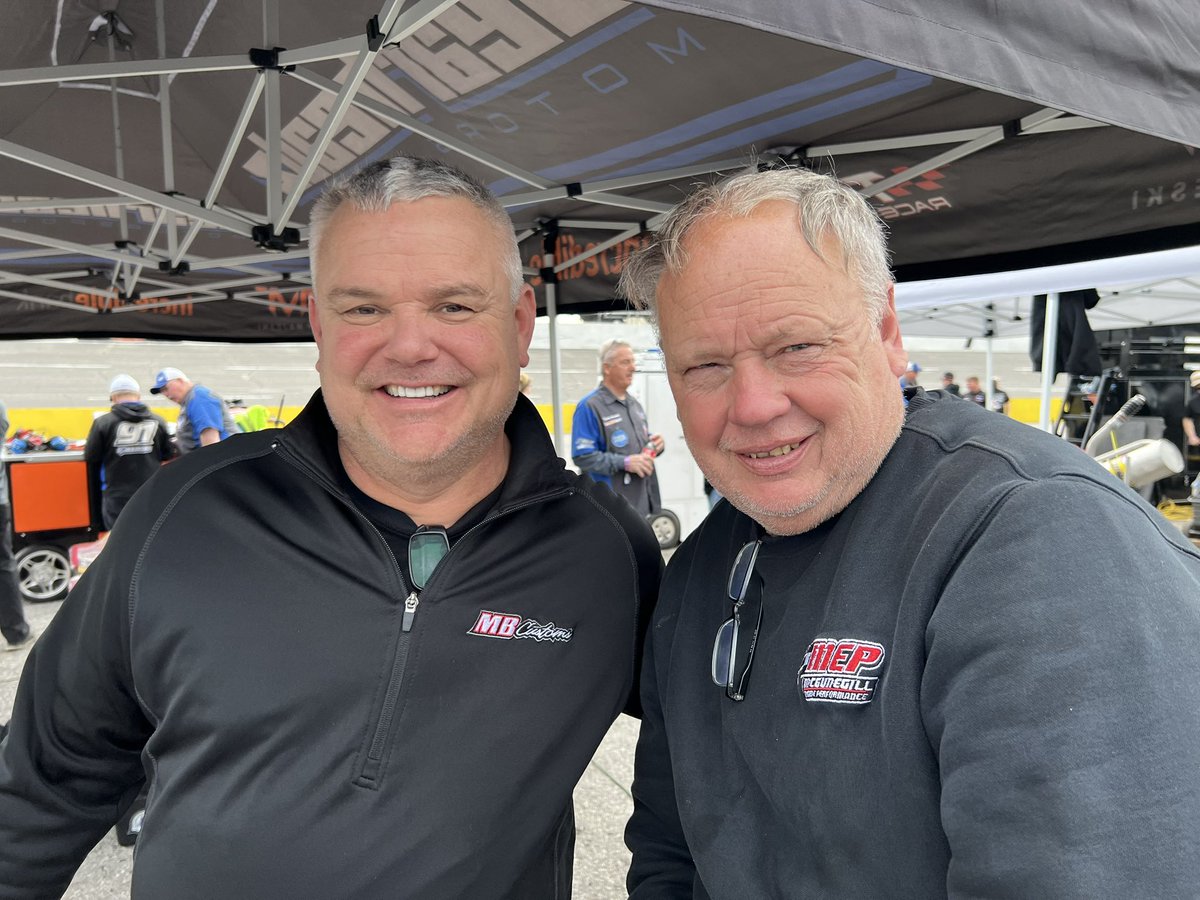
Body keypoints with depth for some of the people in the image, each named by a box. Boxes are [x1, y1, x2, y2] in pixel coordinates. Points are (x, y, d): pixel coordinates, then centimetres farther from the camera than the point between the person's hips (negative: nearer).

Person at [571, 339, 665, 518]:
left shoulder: (634, 403, 15)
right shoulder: (589, 406, -12)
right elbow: (583, 456, -19)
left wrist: (655, 444, 3)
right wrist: (625, 462, -22)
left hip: (641, 502, 9)